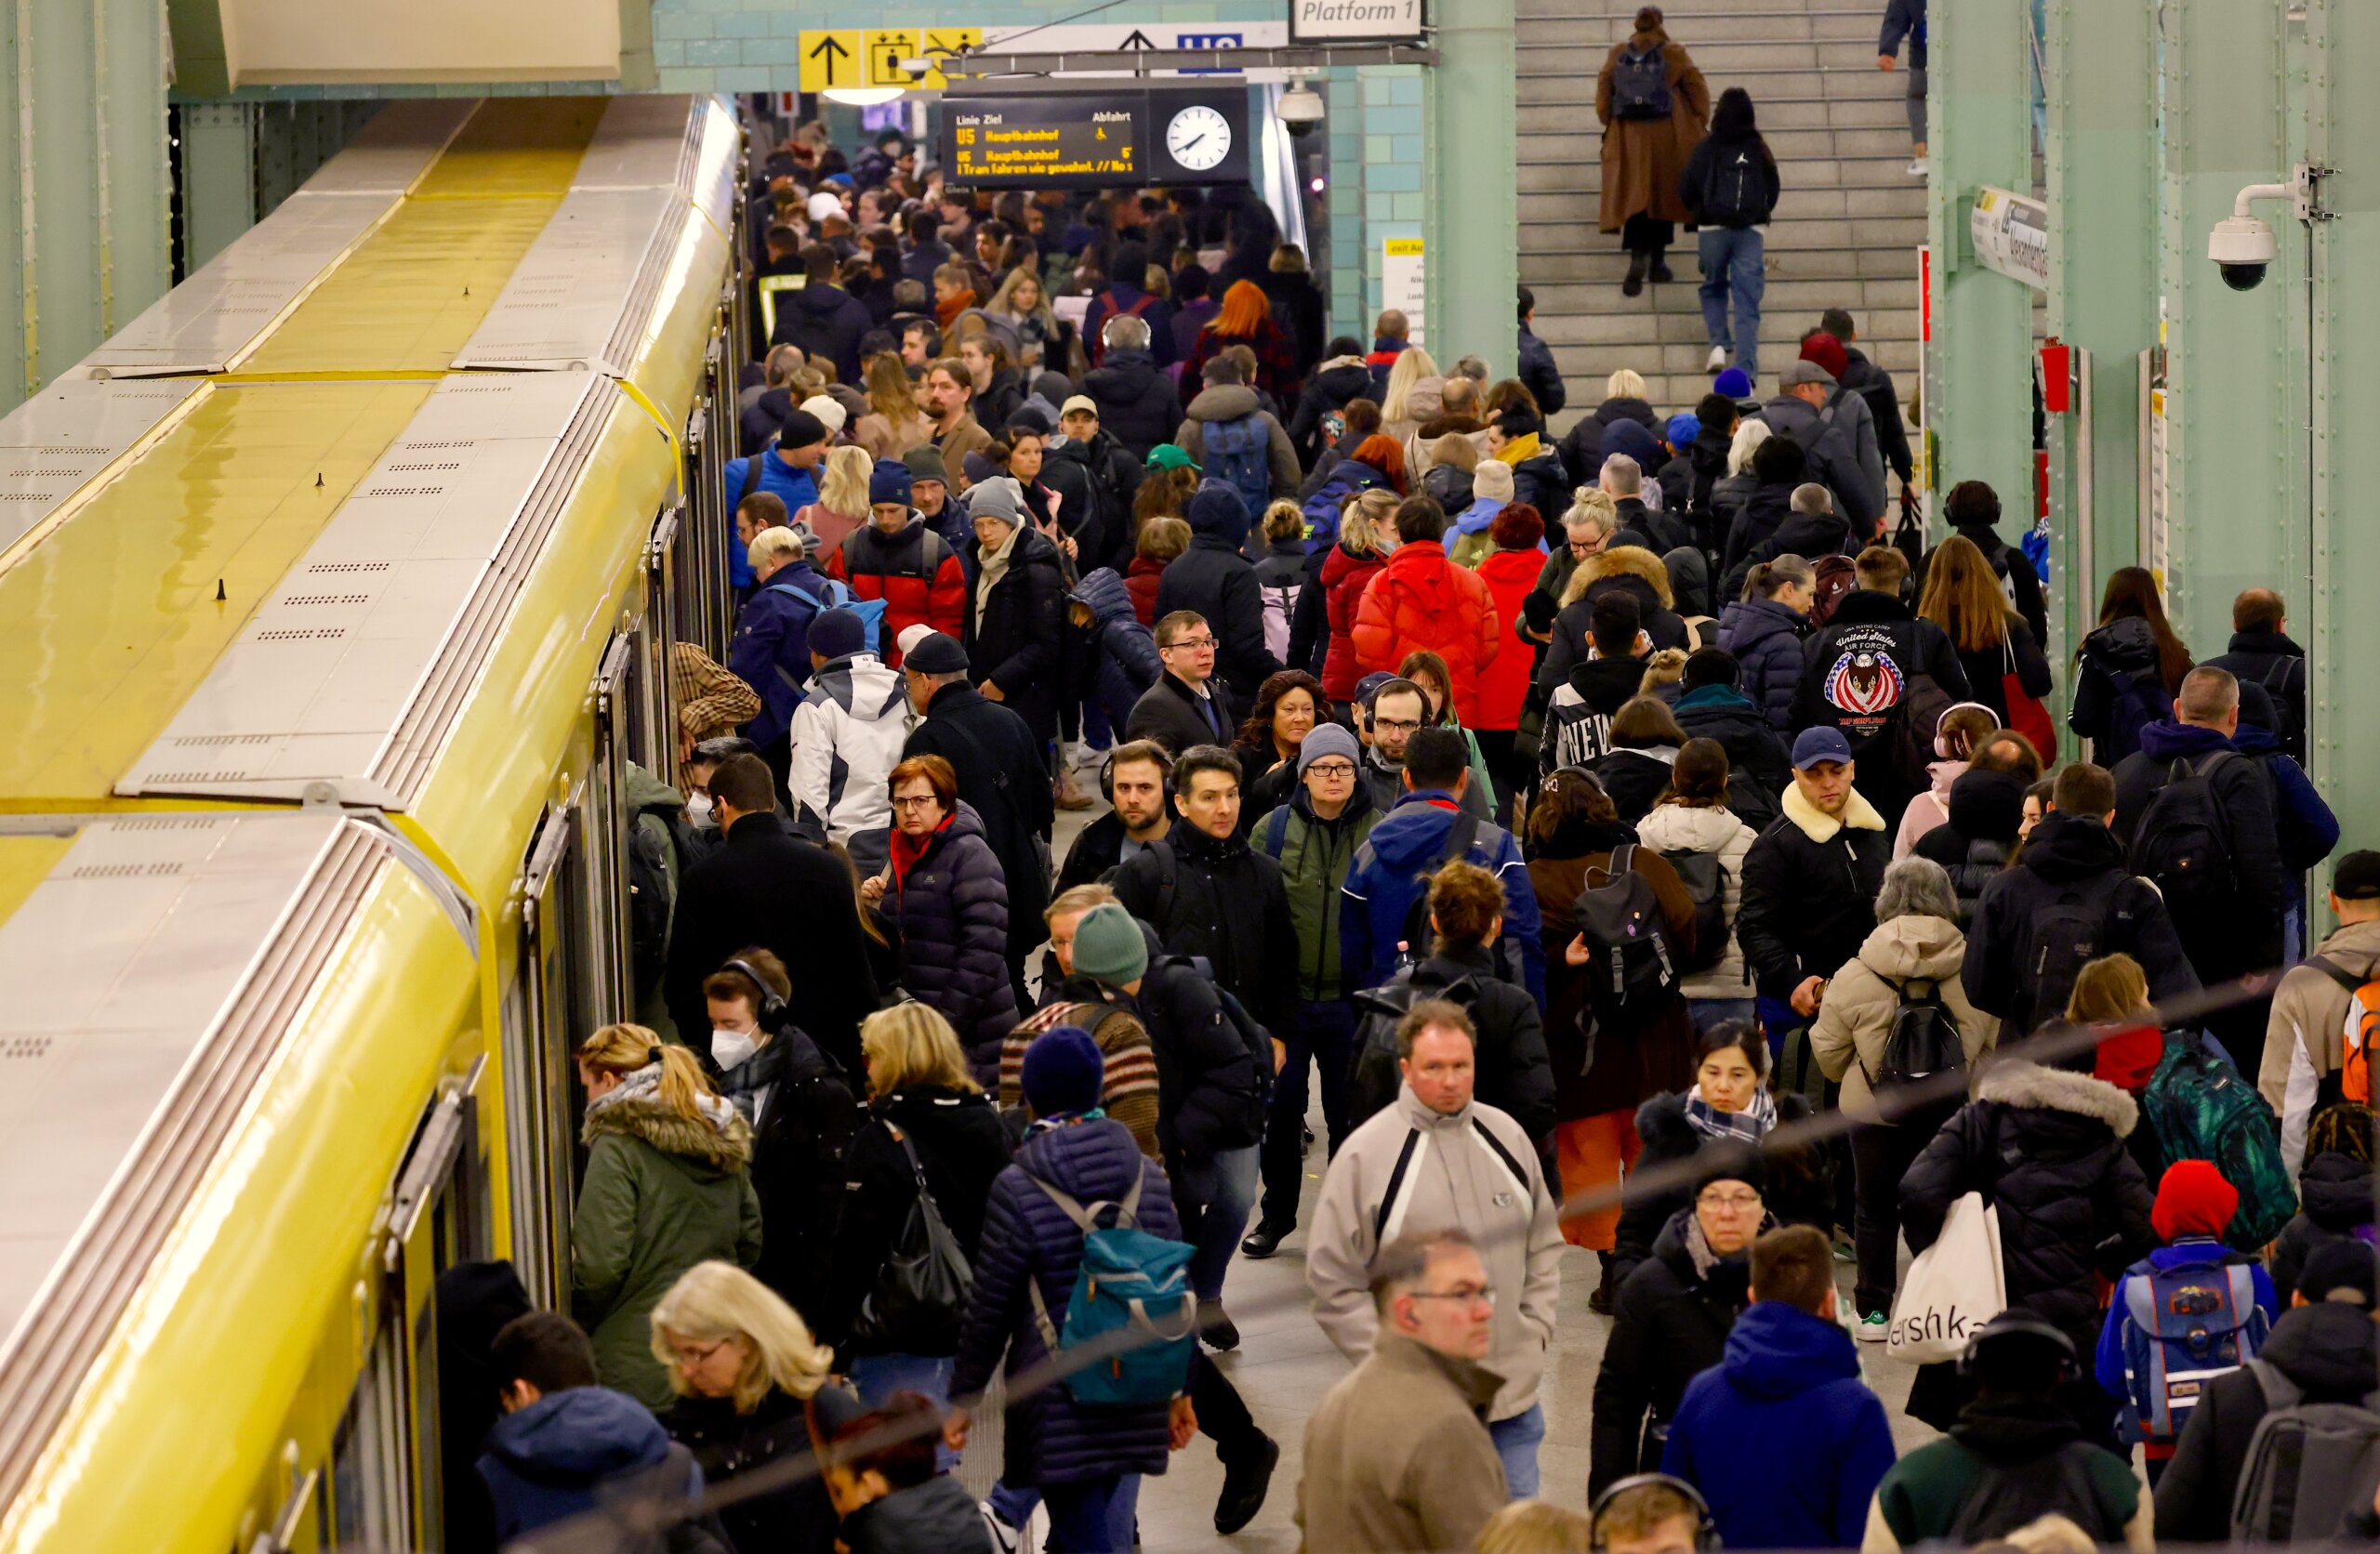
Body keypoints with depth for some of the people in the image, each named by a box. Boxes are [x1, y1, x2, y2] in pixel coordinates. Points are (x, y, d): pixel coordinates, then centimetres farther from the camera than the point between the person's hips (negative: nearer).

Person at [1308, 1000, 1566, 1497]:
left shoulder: (1506, 1137, 7)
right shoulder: (1365, 1154, -7)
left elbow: (1545, 1243, 19)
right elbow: (1333, 1282, -5)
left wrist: (1535, 1330, 8)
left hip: (1513, 1399, 4)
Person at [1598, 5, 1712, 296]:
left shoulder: (1617, 55, 3)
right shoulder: (1675, 55, -3)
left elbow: (1603, 97, 4)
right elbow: (1698, 91, -2)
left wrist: (1608, 125, 15)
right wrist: (1701, 127, 7)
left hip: (1627, 136, 1)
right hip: (1667, 138, -1)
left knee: (1633, 197, 1)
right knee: (1664, 195, 11)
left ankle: (1638, 257, -19)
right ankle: (1657, 260, 15)